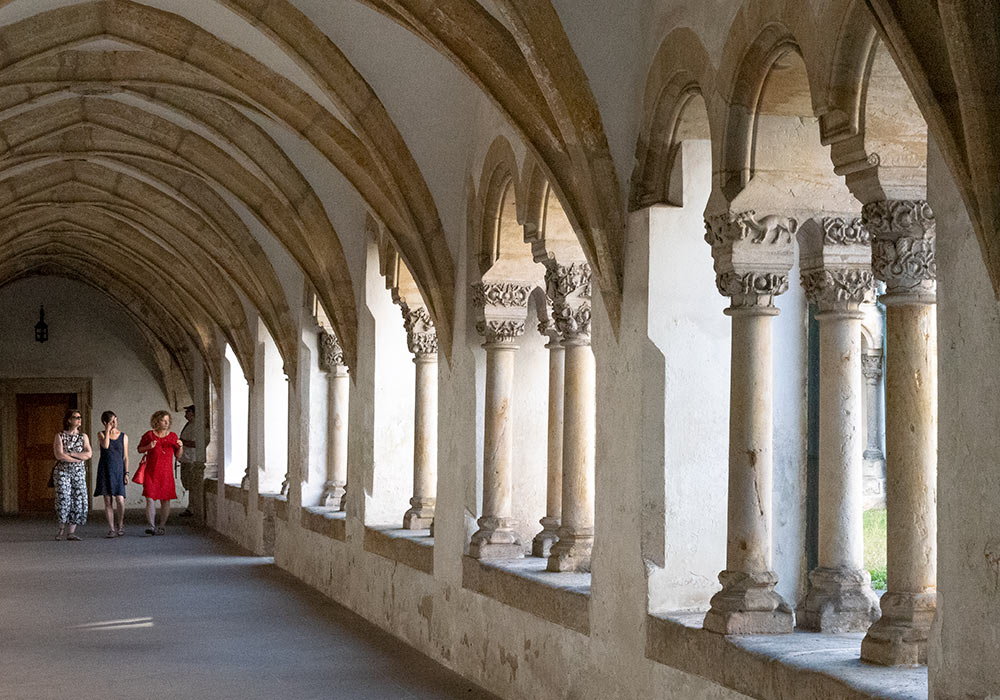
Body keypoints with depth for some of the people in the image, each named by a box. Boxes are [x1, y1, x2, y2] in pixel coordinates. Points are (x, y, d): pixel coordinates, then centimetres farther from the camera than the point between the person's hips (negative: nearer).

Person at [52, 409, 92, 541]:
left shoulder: (83, 436, 9)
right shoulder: (60, 436, 0)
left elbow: (89, 454, -4)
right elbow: (59, 455, -12)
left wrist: (70, 454, -12)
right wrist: (78, 458, -8)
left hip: (79, 472, 3)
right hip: (62, 471, -3)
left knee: (78, 500, -6)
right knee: (63, 498, -17)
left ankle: (72, 532, -1)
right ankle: (62, 528, 3)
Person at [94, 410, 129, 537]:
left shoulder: (123, 436, 7)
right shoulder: (101, 434, 4)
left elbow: (125, 457, 8)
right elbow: (105, 446, -17)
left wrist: (126, 473, 1)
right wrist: (108, 431, -11)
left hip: (118, 470, 0)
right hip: (105, 470, 0)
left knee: (120, 500, -10)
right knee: (108, 501, -1)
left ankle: (120, 525, 13)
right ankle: (112, 529, 5)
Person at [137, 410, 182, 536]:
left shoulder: (173, 436, 7)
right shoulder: (149, 435, 1)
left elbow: (178, 456, 11)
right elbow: (140, 450, 12)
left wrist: (180, 447, -9)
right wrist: (148, 447, -8)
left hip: (166, 473, 2)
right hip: (151, 473, -2)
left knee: (165, 500, 2)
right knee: (150, 499, -12)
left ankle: (161, 526, 14)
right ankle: (150, 526, -15)